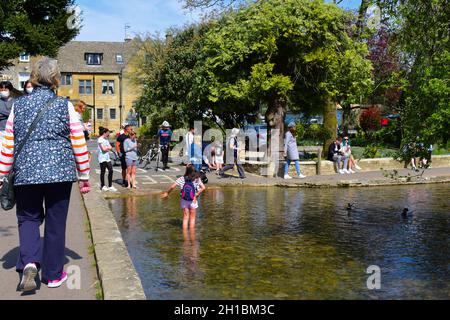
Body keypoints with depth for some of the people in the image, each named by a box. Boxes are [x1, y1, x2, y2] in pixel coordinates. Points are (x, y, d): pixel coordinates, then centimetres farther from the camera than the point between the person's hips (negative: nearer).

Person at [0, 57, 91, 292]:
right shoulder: (65, 106, -1)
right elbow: (79, 144, 0)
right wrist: (84, 176, 8)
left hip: (26, 173, 1)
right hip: (60, 172, -1)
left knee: (28, 218, 17)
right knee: (55, 223, 9)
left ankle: (29, 262, -7)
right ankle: (53, 275, 20)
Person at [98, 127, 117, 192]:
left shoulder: (106, 139, 16)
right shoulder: (100, 139, -10)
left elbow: (110, 148, 10)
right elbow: (103, 149, -18)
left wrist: (106, 148, -8)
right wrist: (108, 147, -1)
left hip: (107, 158, 8)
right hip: (102, 158, -8)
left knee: (111, 171, 2)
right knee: (103, 172, 1)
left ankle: (110, 186, 7)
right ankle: (103, 186, 12)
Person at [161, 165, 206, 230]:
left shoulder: (182, 179, -7)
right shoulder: (197, 179, -8)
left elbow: (172, 187, -10)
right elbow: (203, 188, -19)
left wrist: (167, 193, 6)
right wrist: (197, 195, -8)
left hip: (184, 201, 1)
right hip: (193, 201, -1)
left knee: (185, 218, 13)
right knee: (192, 218, 13)